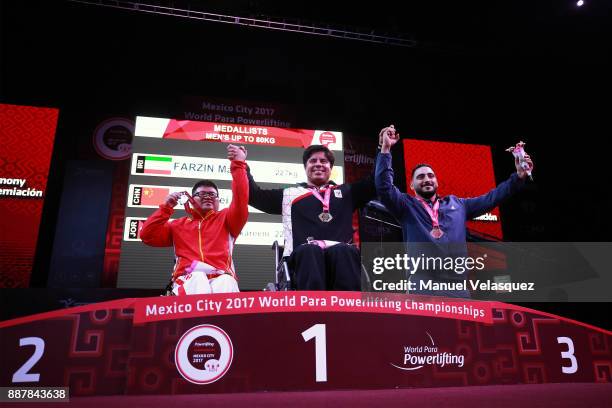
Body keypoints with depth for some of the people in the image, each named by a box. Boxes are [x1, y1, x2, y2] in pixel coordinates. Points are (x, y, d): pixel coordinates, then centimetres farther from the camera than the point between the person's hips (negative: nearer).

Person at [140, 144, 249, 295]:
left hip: (221, 278, 0)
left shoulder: (226, 219, 25)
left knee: (226, 284, -39)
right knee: (197, 281, -39)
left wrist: (238, 164, 2)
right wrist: (166, 207, 15)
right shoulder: (178, 225, 30)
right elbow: (147, 236, 22)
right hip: (188, 280, 1)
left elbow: (240, 202, 8)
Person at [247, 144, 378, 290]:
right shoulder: (290, 194, 29)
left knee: (343, 251, -35)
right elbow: (254, 195, 26)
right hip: (305, 255, -1)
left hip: (341, 254, 1)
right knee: (310, 251, -37)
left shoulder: (346, 192, 32)